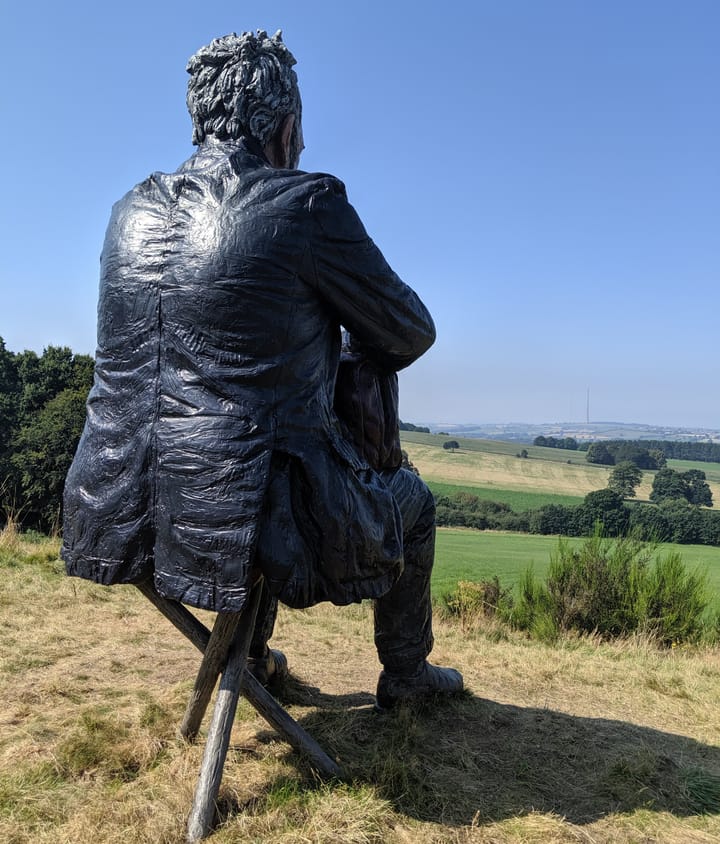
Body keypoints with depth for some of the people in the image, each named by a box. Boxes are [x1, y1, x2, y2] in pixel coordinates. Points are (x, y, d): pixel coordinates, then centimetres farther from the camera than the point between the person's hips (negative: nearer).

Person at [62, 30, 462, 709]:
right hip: (249, 523, -6)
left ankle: (252, 656, 51)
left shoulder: (131, 212, 8)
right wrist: (369, 363, 23)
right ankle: (405, 672, 42)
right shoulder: (308, 204, -11)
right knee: (411, 500, 22)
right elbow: (411, 333, 0)